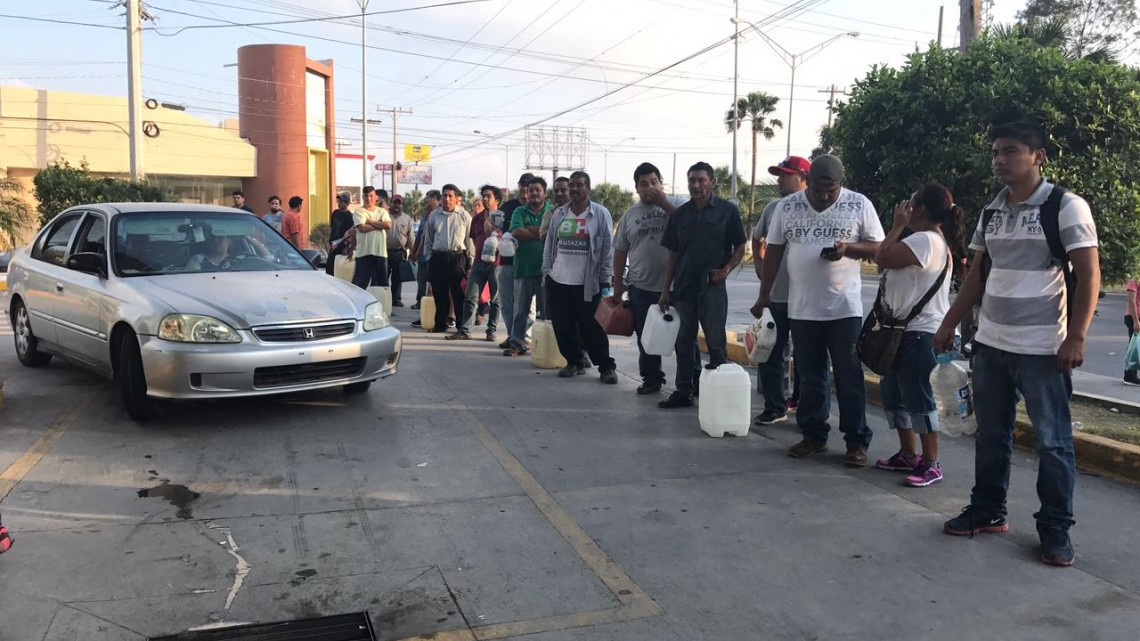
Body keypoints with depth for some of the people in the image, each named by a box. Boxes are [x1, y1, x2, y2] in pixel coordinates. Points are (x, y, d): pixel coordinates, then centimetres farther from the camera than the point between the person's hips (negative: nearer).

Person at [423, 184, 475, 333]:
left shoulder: (464, 216, 4)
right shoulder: (434, 216, 11)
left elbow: (470, 240, 5)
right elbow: (428, 239, 15)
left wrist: (470, 262, 0)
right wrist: (429, 259, 10)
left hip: (458, 257, -2)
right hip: (438, 258, 3)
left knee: (459, 293, -2)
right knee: (439, 293, 5)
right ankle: (440, 325, 15)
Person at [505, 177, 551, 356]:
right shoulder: (520, 212, 8)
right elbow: (516, 232, -9)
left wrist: (528, 229, -13)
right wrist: (541, 234, -9)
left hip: (546, 268, -2)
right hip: (524, 267, 2)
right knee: (521, 309, 8)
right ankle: (517, 343, 15)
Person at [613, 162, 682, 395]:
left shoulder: (675, 206, 1)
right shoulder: (629, 216, 10)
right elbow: (620, 252, 13)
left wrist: (664, 203, -17)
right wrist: (618, 286, 9)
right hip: (641, 288, 3)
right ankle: (651, 379, 24)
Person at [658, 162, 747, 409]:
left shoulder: (727, 210, -1)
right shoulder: (680, 214, 9)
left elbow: (740, 247, 2)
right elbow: (673, 254, 11)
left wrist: (725, 270, -15)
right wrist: (665, 291, 6)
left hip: (712, 287, -4)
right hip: (683, 287, 4)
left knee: (716, 343, 0)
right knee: (684, 342, 10)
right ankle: (684, 391, 19)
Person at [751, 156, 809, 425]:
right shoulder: (772, 208, 8)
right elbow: (757, 239, 23)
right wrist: (760, 269, 12)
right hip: (774, 295, 5)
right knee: (771, 353, 8)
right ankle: (774, 407, 18)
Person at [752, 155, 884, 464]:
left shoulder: (860, 204, -2)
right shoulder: (786, 207, 3)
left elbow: (878, 247, 1)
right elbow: (774, 251, 8)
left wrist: (847, 247, -19)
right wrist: (764, 294, 7)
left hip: (845, 308, -2)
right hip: (801, 308, 2)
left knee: (850, 378, 3)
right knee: (810, 377, 11)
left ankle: (857, 441, 12)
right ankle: (814, 435, 22)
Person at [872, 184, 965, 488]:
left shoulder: (925, 240, -17)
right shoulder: (932, 240, 18)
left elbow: (882, 258, -21)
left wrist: (898, 225, -12)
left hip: (920, 332, -12)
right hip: (906, 329, 12)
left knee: (919, 398, -7)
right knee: (894, 393, 16)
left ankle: (931, 464, 0)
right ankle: (908, 454, 25)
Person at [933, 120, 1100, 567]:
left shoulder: (1066, 207, -8)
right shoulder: (992, 211, 11)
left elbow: (1089, 274, -11)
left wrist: (1075, 337, -18)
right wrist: (949, 325, 14)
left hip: (1043, 349, -6)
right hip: (990, 344, 6)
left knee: (1053, 442, 4)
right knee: (991, 435, 14)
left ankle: (1055, 528, 15)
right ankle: (987, 510, 26)